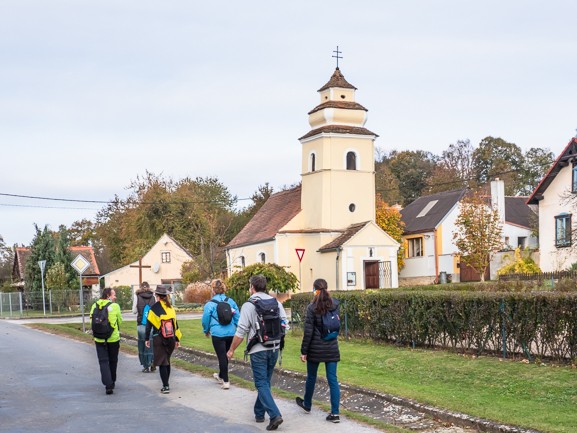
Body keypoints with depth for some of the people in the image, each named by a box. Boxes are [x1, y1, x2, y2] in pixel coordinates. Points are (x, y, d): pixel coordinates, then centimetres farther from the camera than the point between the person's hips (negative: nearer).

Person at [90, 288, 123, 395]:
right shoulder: (115, 306, -8)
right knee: (113, 361, 16)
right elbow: (120, 321, 1)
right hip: (113, 338, -2)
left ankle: (108, 384, -13)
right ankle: (112, 382, 29)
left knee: (103, 362, 2)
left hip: (99, 339, 2)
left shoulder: (95, 306, 0)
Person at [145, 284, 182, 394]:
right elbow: (175, 323, 9)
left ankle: (166, 386, -6)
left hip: (159, 340, -5)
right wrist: (177, 339, 16)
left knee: (162, 363, -1)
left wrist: (146, 338, 5)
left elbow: (149, 324, -6)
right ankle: (167, 384, 25)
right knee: (167, 361, 19)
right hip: (171, 340, 5)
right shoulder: (170, 307, 6)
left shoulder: (154, 308, -8)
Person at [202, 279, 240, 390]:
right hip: (231, 334, 5)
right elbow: (237, 317, 7)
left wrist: (206, 331, 18)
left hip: (218, 334, -5)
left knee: (222, 357, 2)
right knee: (225, 355, 19)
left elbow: (205, 320, 0)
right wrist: (238, 329, 21)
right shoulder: (231, 301, 4)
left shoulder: (210, 304, -8)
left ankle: (225, 381, 1)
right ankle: (221, 375, 39)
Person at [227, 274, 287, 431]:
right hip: (274, 349, 5)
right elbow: (284, 323, 4)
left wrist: (231, 350, 0)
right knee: (265, 382, 18)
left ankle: (275, 415, -15)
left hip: (258, 350, -5)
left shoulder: (248, 305, -10)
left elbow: (241, 331, -11)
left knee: (262, 384, -2)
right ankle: (259, 413, 26)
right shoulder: (276, 303, 4)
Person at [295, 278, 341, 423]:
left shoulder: (312, 307, -12)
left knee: (311, 377, 16)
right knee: (333, 380, 2)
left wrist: (303, 351, -6)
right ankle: (335, 413, -2)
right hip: (332, 348, 3)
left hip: (316, 349, -3)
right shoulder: (335, 305, 0)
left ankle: (307, 405, 36)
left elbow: (308, 332, -13)